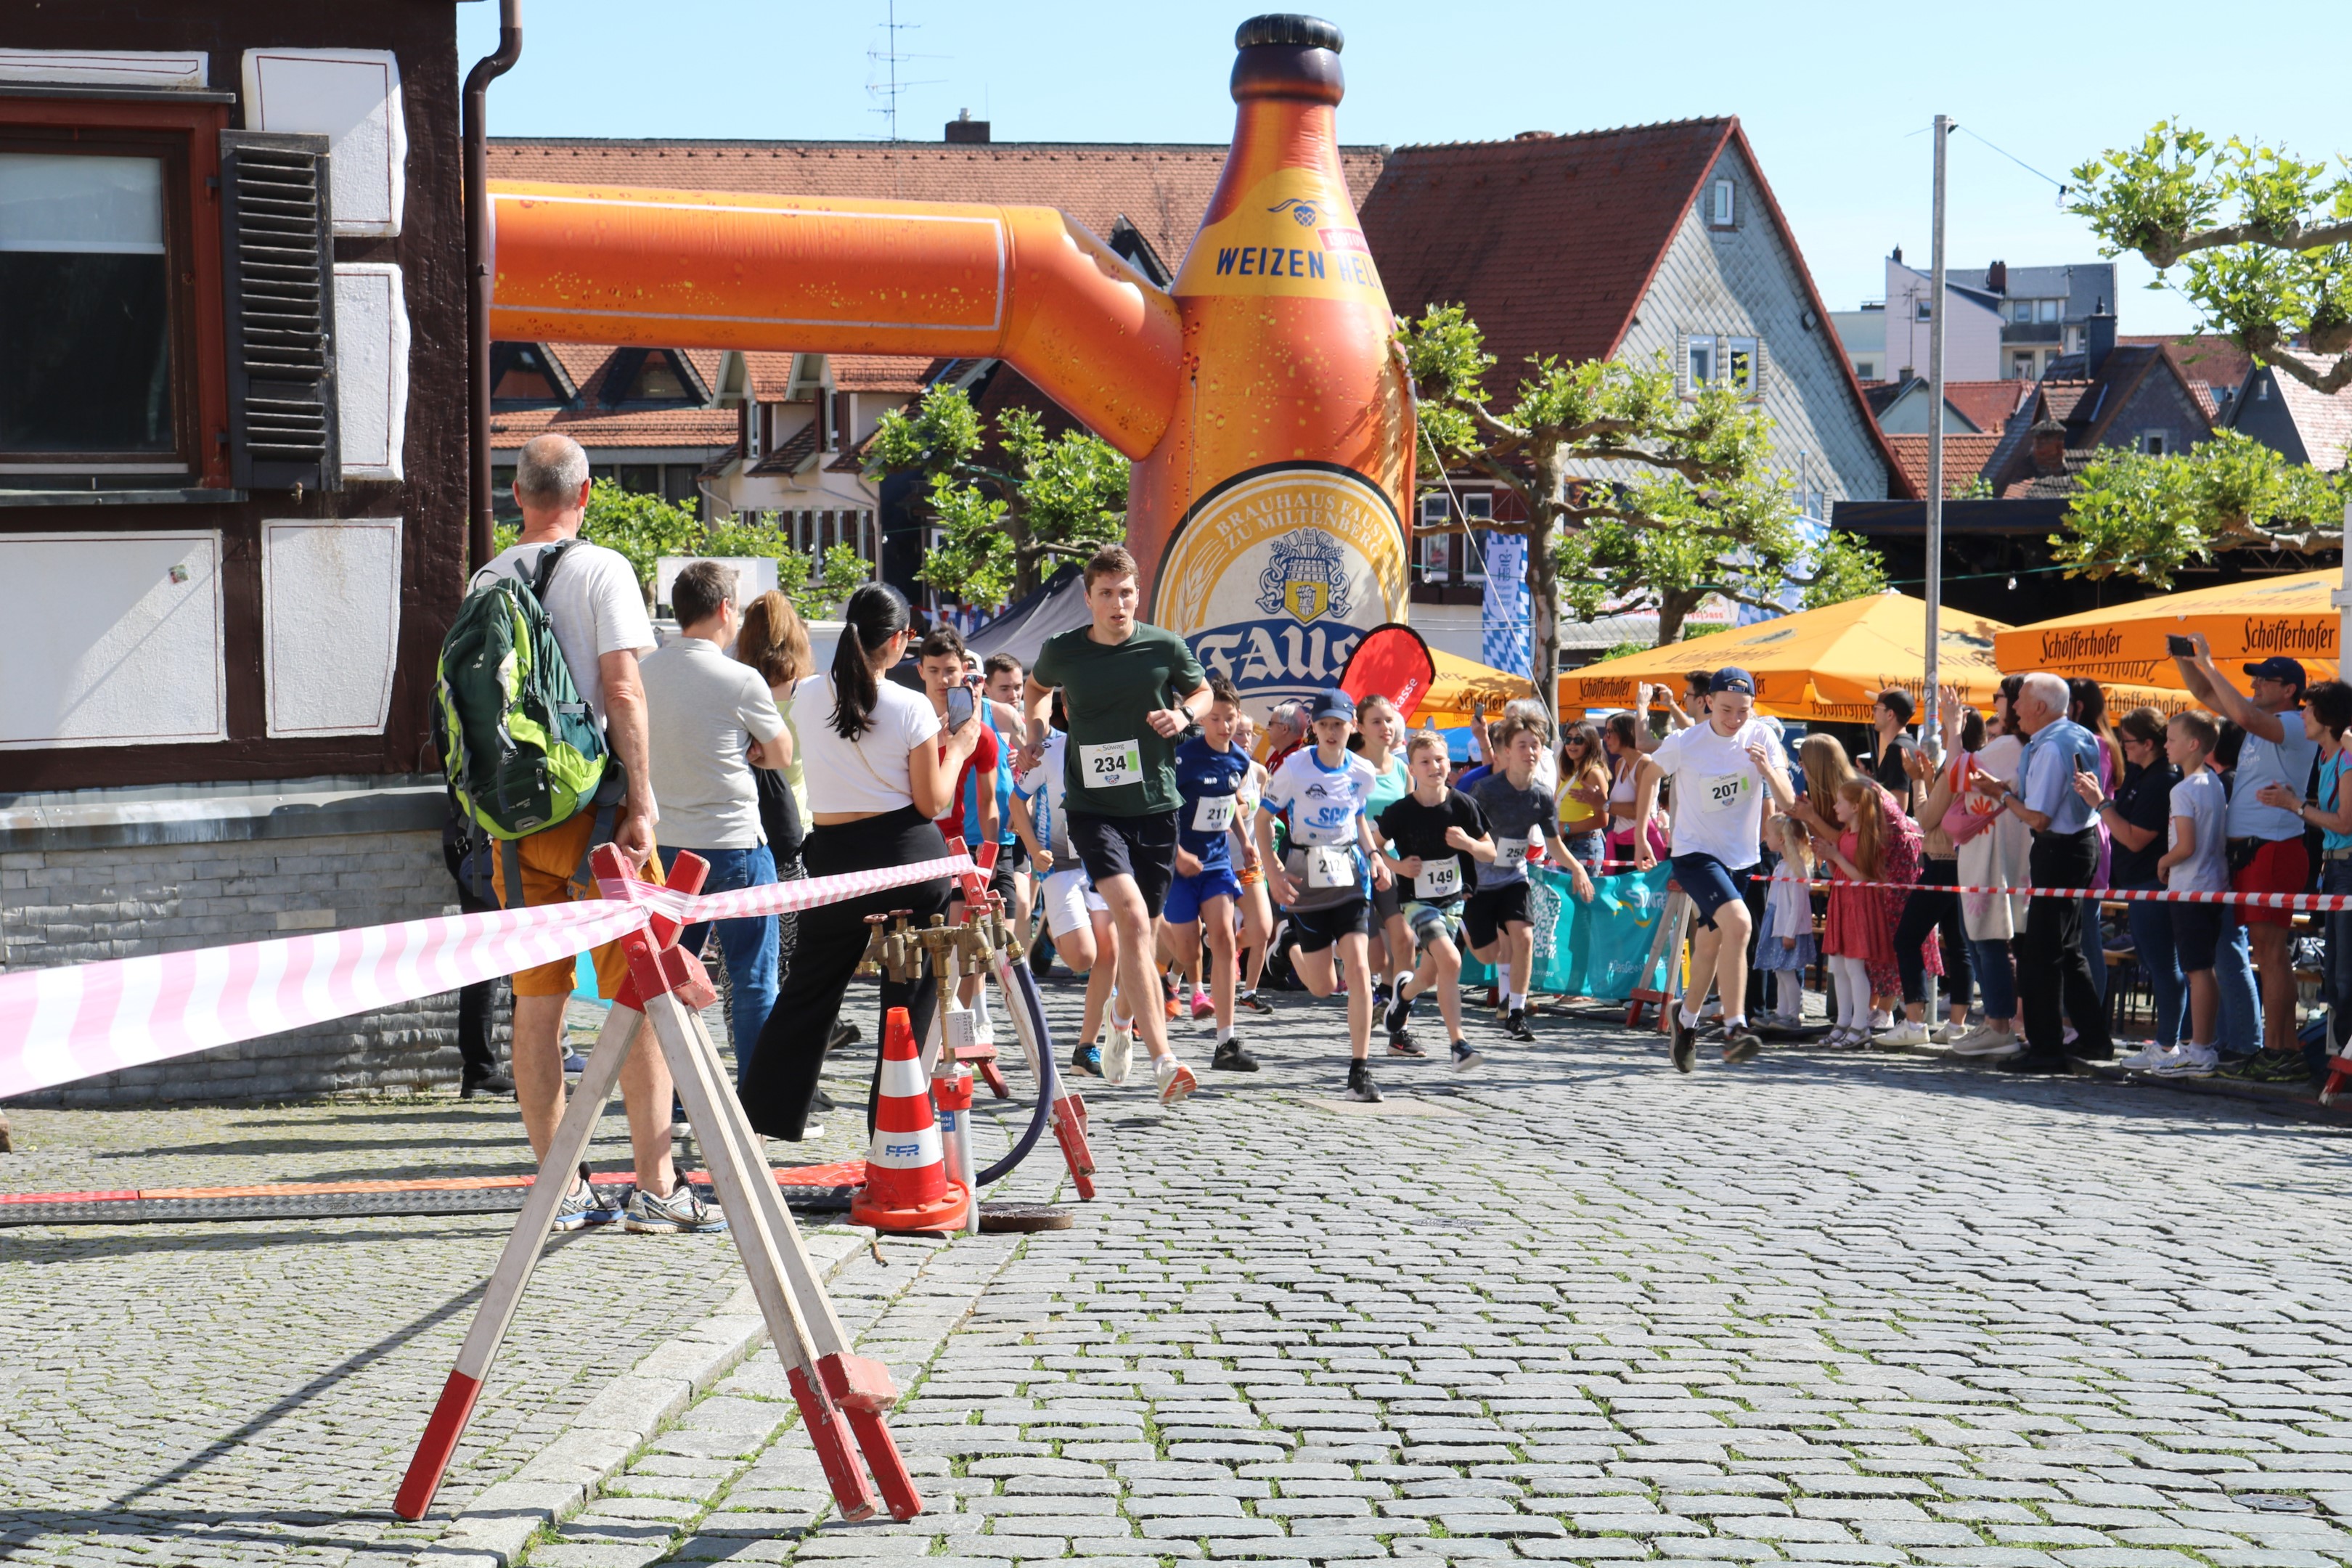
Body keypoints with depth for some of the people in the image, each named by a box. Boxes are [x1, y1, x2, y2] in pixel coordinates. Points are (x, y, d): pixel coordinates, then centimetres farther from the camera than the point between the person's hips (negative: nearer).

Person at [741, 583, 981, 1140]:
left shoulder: (808, 695, -1)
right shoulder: (911, 708, -11)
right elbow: (932, 803, -5)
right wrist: (959, 747, 9)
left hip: (836, 858, 3)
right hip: (909, 859, -3)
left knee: (808, 989, 14)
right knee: (908, 994, 7)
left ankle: (768, 1111, 16)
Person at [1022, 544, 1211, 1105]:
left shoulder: (1166, 648, -4)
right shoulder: (1062, 652, -3)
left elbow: (1202, 691, 15)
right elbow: (1038, 686, 21)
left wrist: (1184, 714, -6)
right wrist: (1036, 727, 3)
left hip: (1156, 806, 2)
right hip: (1093, 807, -2)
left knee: (1141, 931, 10)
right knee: (1131, 916, -23)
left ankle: (1123, 1028, 41)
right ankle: (1164, 1061, -30)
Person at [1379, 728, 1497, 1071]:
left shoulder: (1462, 805, -6)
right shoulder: (1400, 812, -11)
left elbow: (1490, 854, 1)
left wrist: (1468, 843, -19)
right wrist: (1396, 866, -14)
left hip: (1454, 901, 4)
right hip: (1417, 901, -4)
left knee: (1429, 976, 13)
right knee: (1450, 960, -25)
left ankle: (1403, 995, 50)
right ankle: (1458, 1044, -21)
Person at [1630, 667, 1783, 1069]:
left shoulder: (1762, 739, -8)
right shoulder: (1682, 744, -14)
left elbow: (1787, 802, -9)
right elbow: (1651, 775, 6)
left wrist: (1768, 772, -29)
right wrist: (1640, 837, 7)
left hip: (1741, 856, 4)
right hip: (1694, 852, -4)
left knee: (1710, 946, 16)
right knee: (1738, 922, -27)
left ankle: (1687, 1020, 41)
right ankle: (1734, 1029, -26)